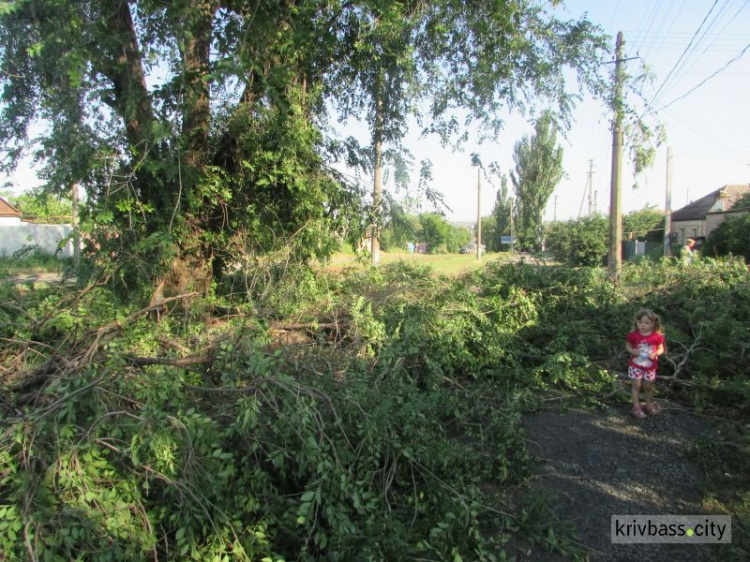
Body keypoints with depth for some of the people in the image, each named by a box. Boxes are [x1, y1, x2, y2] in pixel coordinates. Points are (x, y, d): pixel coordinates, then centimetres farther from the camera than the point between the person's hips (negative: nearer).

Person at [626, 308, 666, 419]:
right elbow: (627, 345, -1)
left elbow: (661, 349, -2)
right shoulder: (633, 335, -14)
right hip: (636, 366, -1)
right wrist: (632, 351, -22)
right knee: (636, 386, 8)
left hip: (650, 367, 1)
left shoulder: (657, 336, -13)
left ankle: (649, 404, 40)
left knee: (648, 387, 18)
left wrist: (655, 353, -22)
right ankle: (636, 407, 18)